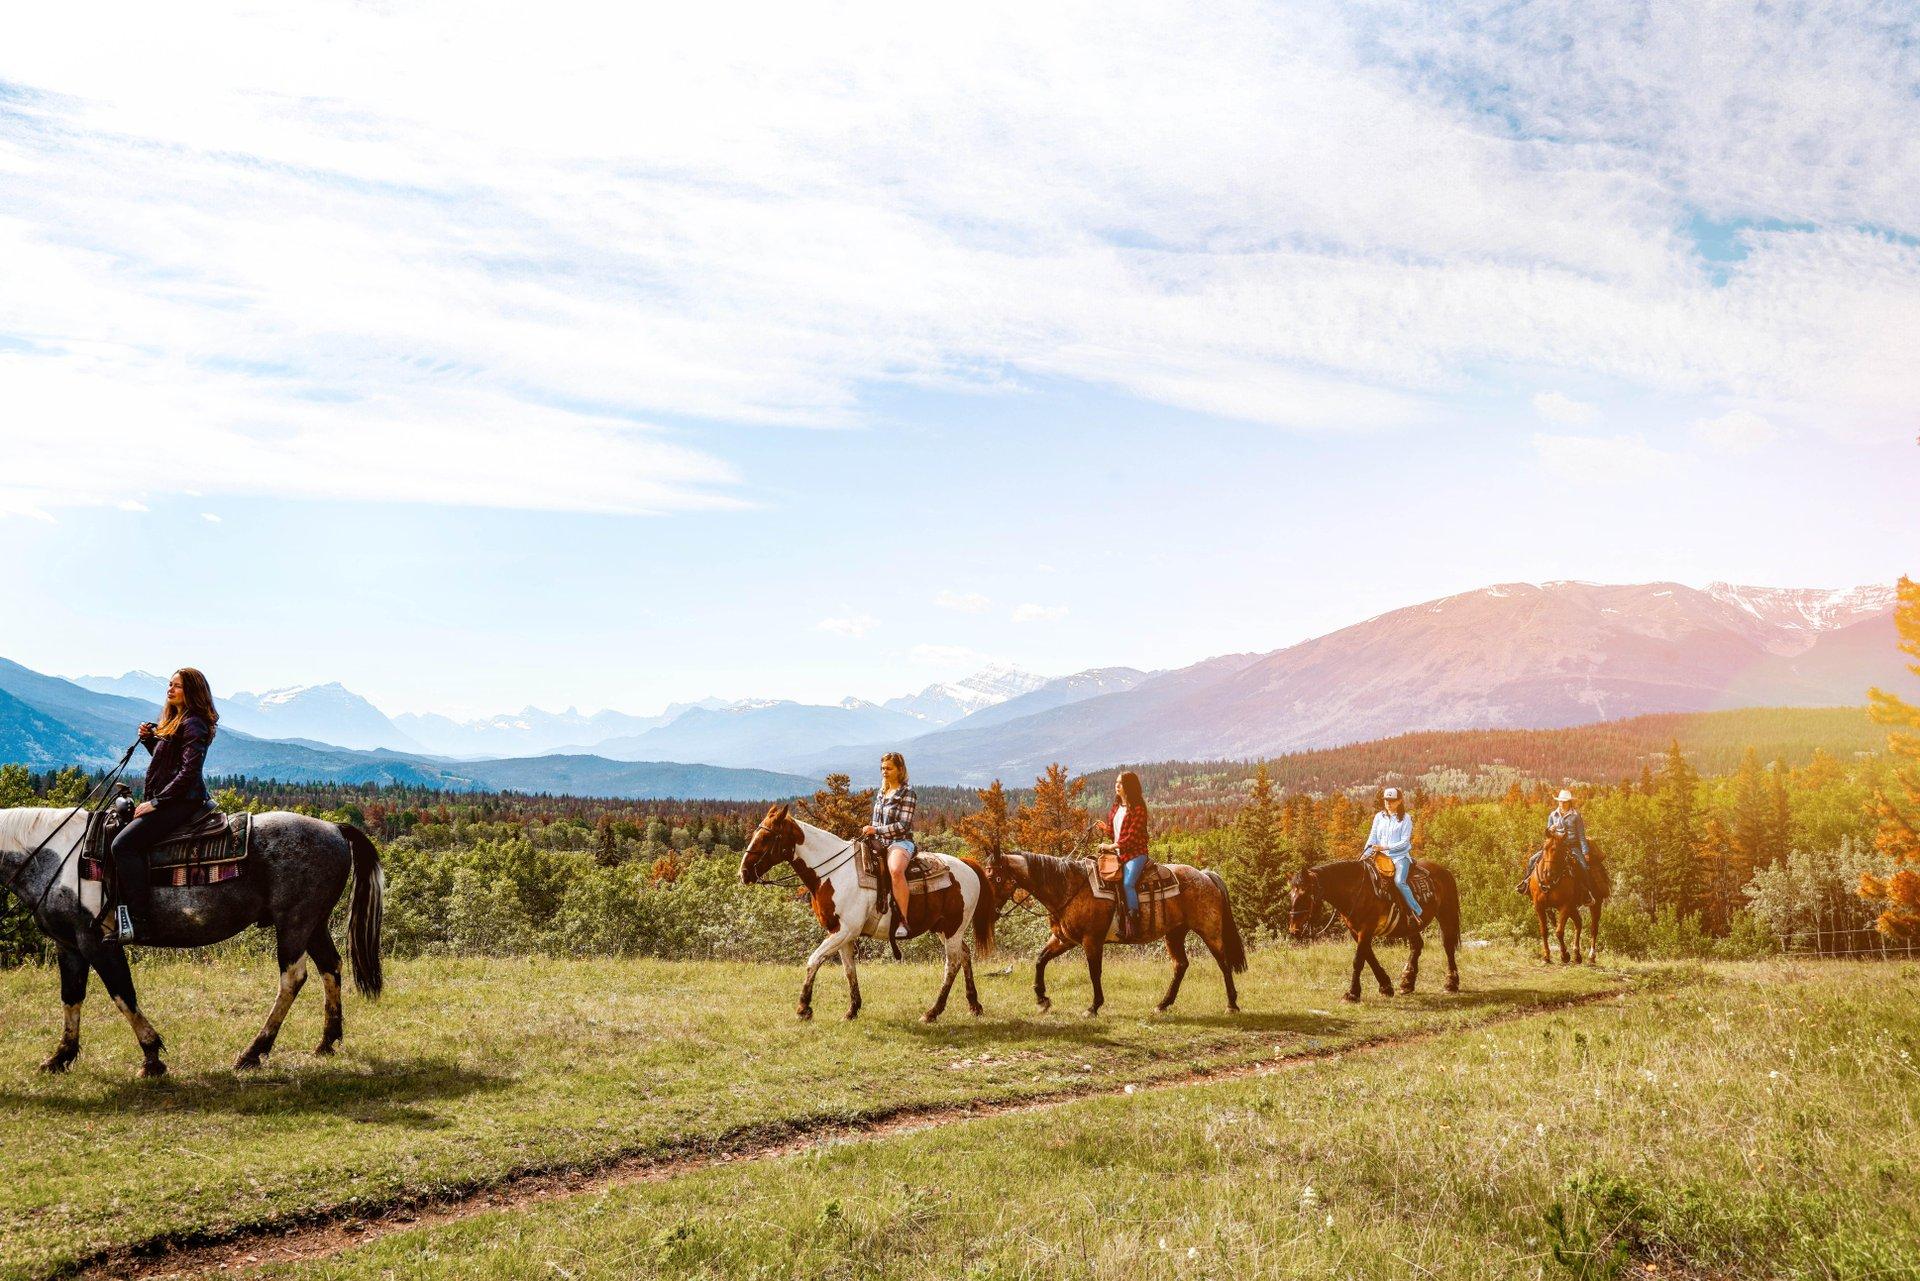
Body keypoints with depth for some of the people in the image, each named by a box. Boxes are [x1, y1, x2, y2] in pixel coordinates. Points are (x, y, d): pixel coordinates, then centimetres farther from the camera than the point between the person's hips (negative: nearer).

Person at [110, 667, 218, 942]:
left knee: (124, 844, -21)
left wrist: (156, 802, -19)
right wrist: (148, 738, 11)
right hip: (167, 800, 11)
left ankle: (137, 921, -23)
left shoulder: (193, 724, -12)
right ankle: (123, 913, 3)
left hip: (181, 802, -11)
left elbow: (188, 772, -19)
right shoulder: (174, 720, 20)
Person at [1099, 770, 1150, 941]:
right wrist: (1105, 828, 0)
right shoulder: (1116, 807, 17)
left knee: (1127, 883, -27)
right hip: (1118, 853, 8)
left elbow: (1133, 835, -14)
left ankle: (1133, 926, -27)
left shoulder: (1138, 807, -8)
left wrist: (1115, 846, -18)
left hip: (1135, 853, -8)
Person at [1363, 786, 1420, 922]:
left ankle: (1416, 911, -21)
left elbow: (1404, 842, -8)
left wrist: (1386, 847, -18)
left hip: (1400, 856, -5)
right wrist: (1366, 854, -10)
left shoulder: (1405, 818, -1)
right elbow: (1372, 838, 7)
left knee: (1399, 881, -29)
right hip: (1382, 856, 5)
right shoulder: (1379, 817, 11)